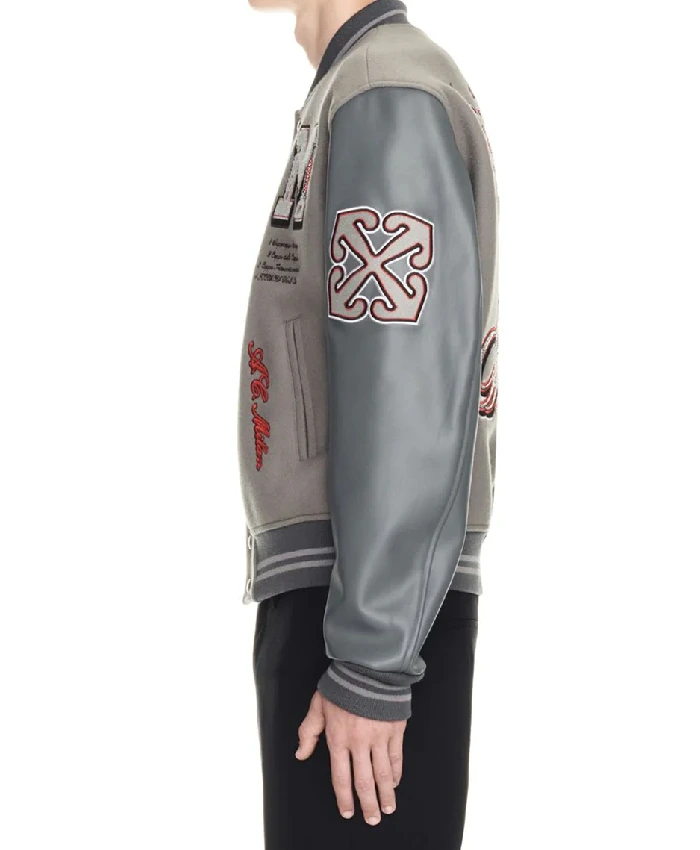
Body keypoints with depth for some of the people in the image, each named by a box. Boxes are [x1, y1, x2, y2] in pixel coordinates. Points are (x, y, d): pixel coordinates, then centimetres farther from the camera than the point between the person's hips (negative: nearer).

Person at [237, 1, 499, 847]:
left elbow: (409, 394, -18)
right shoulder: (352, 93, 18)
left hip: (376, 598, -9)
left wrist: (369, 664, -19)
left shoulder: (391, 94, -10)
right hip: (331, 584, 9)